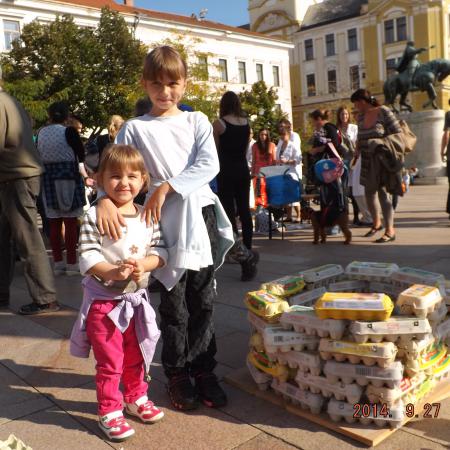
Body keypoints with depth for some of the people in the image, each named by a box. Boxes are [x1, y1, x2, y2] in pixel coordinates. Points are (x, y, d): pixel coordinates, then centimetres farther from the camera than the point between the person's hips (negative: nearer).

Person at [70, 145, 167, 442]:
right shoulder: (95, 216, -15)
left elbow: (160, 251, -3)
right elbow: (87, 257, -17)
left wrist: (143, 265, -22)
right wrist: (113, 272, -33)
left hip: (137, 299, 5)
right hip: (104, 301, -4)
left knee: (136, 356, 21)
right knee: (110, 361, 6)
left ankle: (136, 398, 42)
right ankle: (109, 412, 24)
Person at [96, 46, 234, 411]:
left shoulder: (197, 121, 7)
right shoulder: (135, 128, 4)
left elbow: (209, 165, -6)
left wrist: (167, 186, -16)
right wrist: (105, 199, -23)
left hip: (201, 213, 2)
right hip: (165, 220, -2)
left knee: (203, 299, 9)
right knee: (174, 303, 5)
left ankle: (203, 370, 23)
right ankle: (177, 374, 22)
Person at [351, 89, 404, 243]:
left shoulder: (383, 112, -12)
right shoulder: (361, 116, 6)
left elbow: (398, 133, -12)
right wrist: (358, 145, 1)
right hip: (368, 160, 7)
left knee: (383, 191, -11)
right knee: (369, 192, 13)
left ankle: (390, 230, -6)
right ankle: (376, 223, 34)